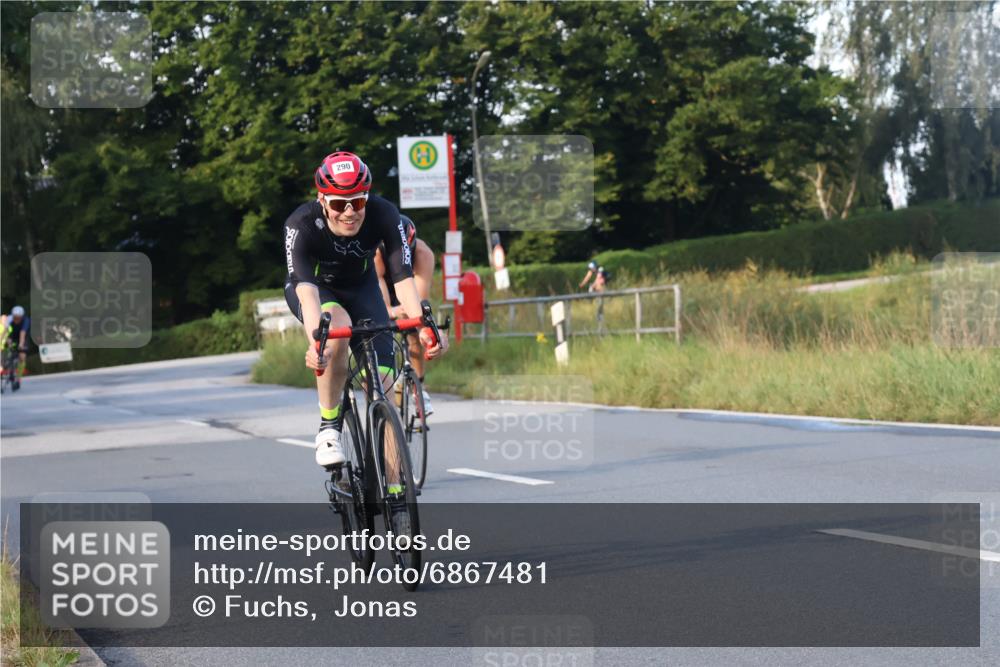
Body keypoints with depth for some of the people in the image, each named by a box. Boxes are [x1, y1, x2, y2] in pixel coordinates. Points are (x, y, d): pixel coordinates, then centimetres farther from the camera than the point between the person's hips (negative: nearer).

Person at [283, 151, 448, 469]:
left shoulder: (384, 215, -30)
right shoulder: (301, 224, -34)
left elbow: (403, 278, -36)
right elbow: (307, 288, -45)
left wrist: (424, 327, -53)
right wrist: (315, 341, -63)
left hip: (360, 287, 2)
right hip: (315, 287, -2)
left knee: (381, 383, -13)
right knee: (338, 327, -38)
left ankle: (394, 488, -2)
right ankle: (328, 427, -21)